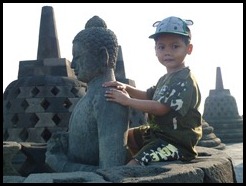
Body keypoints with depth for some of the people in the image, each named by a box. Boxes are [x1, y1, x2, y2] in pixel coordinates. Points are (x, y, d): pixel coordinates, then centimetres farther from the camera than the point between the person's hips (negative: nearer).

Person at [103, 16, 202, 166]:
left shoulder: (185, 80, -20)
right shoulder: (166, 79, 14)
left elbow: (161, 108, -27)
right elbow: (148, 96, 21)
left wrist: (128, 100, -22)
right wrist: (126, 88, 3)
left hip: (177, 141, -10)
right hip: (157, 131, 11)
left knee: (131, 167, -21)